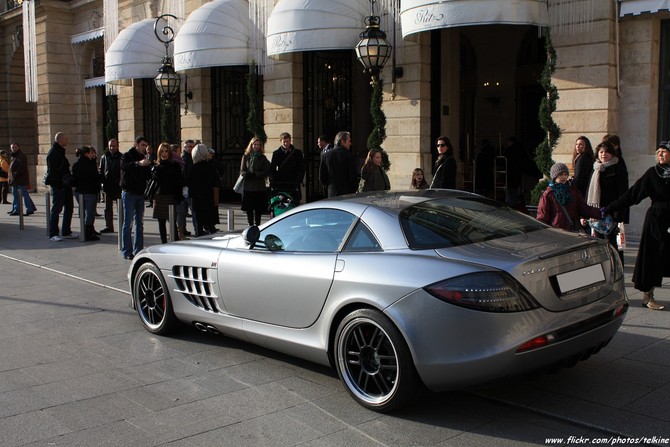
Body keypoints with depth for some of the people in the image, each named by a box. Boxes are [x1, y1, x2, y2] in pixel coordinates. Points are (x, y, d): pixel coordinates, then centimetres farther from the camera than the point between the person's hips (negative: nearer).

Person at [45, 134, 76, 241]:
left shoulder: (60, 151, 17)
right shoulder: (53, 153, -12)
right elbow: (53, 171, -18)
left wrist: (69, 180, 15)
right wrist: (59, 183, -21)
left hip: (65, 185, 9)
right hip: (58, 186, -9)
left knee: (69, 207, 11)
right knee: (56, 209, -4)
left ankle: (66, 232, 18)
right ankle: (53, 234, 2)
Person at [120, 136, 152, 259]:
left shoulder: (143, 158, 16)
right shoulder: (127, 156, -3)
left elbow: (148, 175, 12)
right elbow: (124, 166, -26)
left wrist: (148, 167, -8)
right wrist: (138, 163, -42)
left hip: (140, 193, 6)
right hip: (129, 193, -6)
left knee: (139, 224, 8)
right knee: (128, 223, -5)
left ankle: (138, 250, 13)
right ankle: (127, 251, -3)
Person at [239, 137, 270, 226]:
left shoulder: (263, 158, 8)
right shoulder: (245, 157, 8)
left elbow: (266, 171, 0)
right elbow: (242, 171, 5)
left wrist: (255, 174, -14)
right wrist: (247, 174, -17)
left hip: (260, 187, 0)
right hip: (248, 186, 0)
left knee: (258, 209, 1)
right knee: (249, 209, -1)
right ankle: (250, 225, 5)